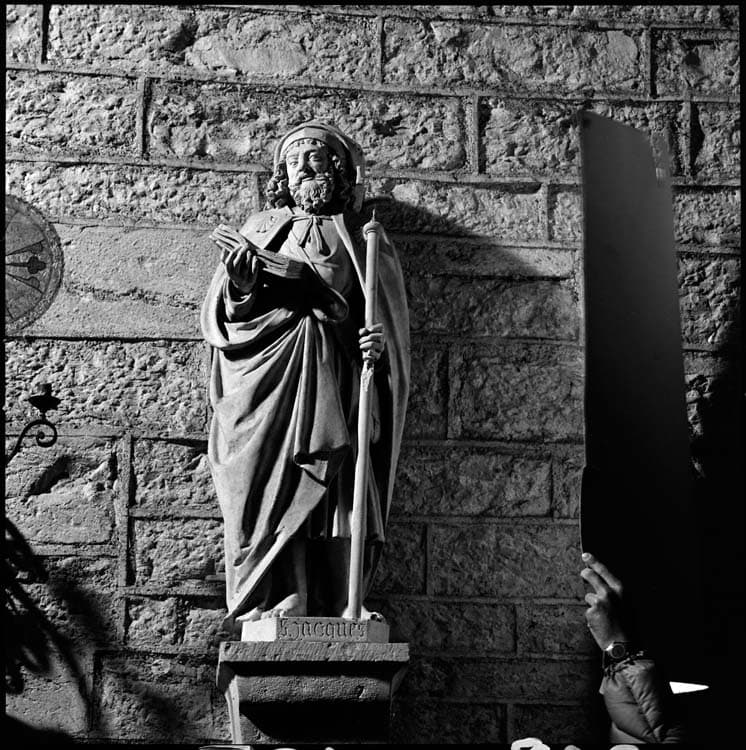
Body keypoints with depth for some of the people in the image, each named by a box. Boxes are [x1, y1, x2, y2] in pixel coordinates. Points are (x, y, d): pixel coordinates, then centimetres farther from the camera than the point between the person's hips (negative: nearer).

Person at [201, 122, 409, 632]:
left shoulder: (360, 237, 18)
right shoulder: (260, 229, 20)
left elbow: (387, 315, 7)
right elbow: (220, 317, 12)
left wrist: (379, 342, -13)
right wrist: (240, 281, -8)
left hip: (336, 385, 0)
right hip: (269, 382, 0)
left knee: (336, 492, -10)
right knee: (273, 489, -11)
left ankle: (337, 606, -12)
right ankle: (274, 607, -14)